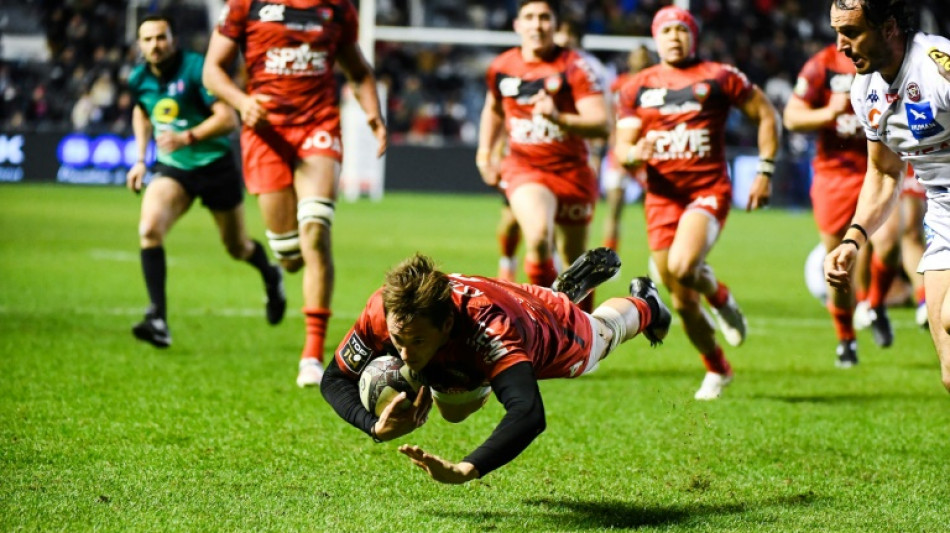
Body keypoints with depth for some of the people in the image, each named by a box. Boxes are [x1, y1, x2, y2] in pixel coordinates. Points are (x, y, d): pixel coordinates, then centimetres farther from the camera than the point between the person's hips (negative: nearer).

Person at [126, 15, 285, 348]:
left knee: (237, 247, 12)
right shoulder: (139, 80, -2)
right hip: (172, 169, 3)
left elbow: (228, 118, -24)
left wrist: (187, 137, -36)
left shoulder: (195, 69, -20)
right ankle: (158, 320, -26)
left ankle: (271, 277, 50)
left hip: (215, 165, -3)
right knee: (149, 229, -24)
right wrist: (141, 159, 14)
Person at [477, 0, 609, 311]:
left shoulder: (574, 66, -10)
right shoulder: (501, 68, 1)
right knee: (538, 237, -30)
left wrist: (559, 118, -37)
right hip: (524, 168, 0)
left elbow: (601, 125, -21)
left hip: (572, 171, 0)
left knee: (576, 263, 11)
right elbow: (494, 108, 24)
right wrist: (484, 155, 18)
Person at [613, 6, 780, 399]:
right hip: (662, 197, 3)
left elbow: (766, 116, 9)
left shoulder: (720, 78, 2)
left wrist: (765, 172, 2)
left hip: (709, 191, -3)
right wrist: (632, 154, -18)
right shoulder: (638, 88, 9)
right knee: (682, 301, 4)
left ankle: (721, 299, 4)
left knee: (682, 266, -31)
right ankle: (717, 370, 26)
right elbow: (622, 148, 6)